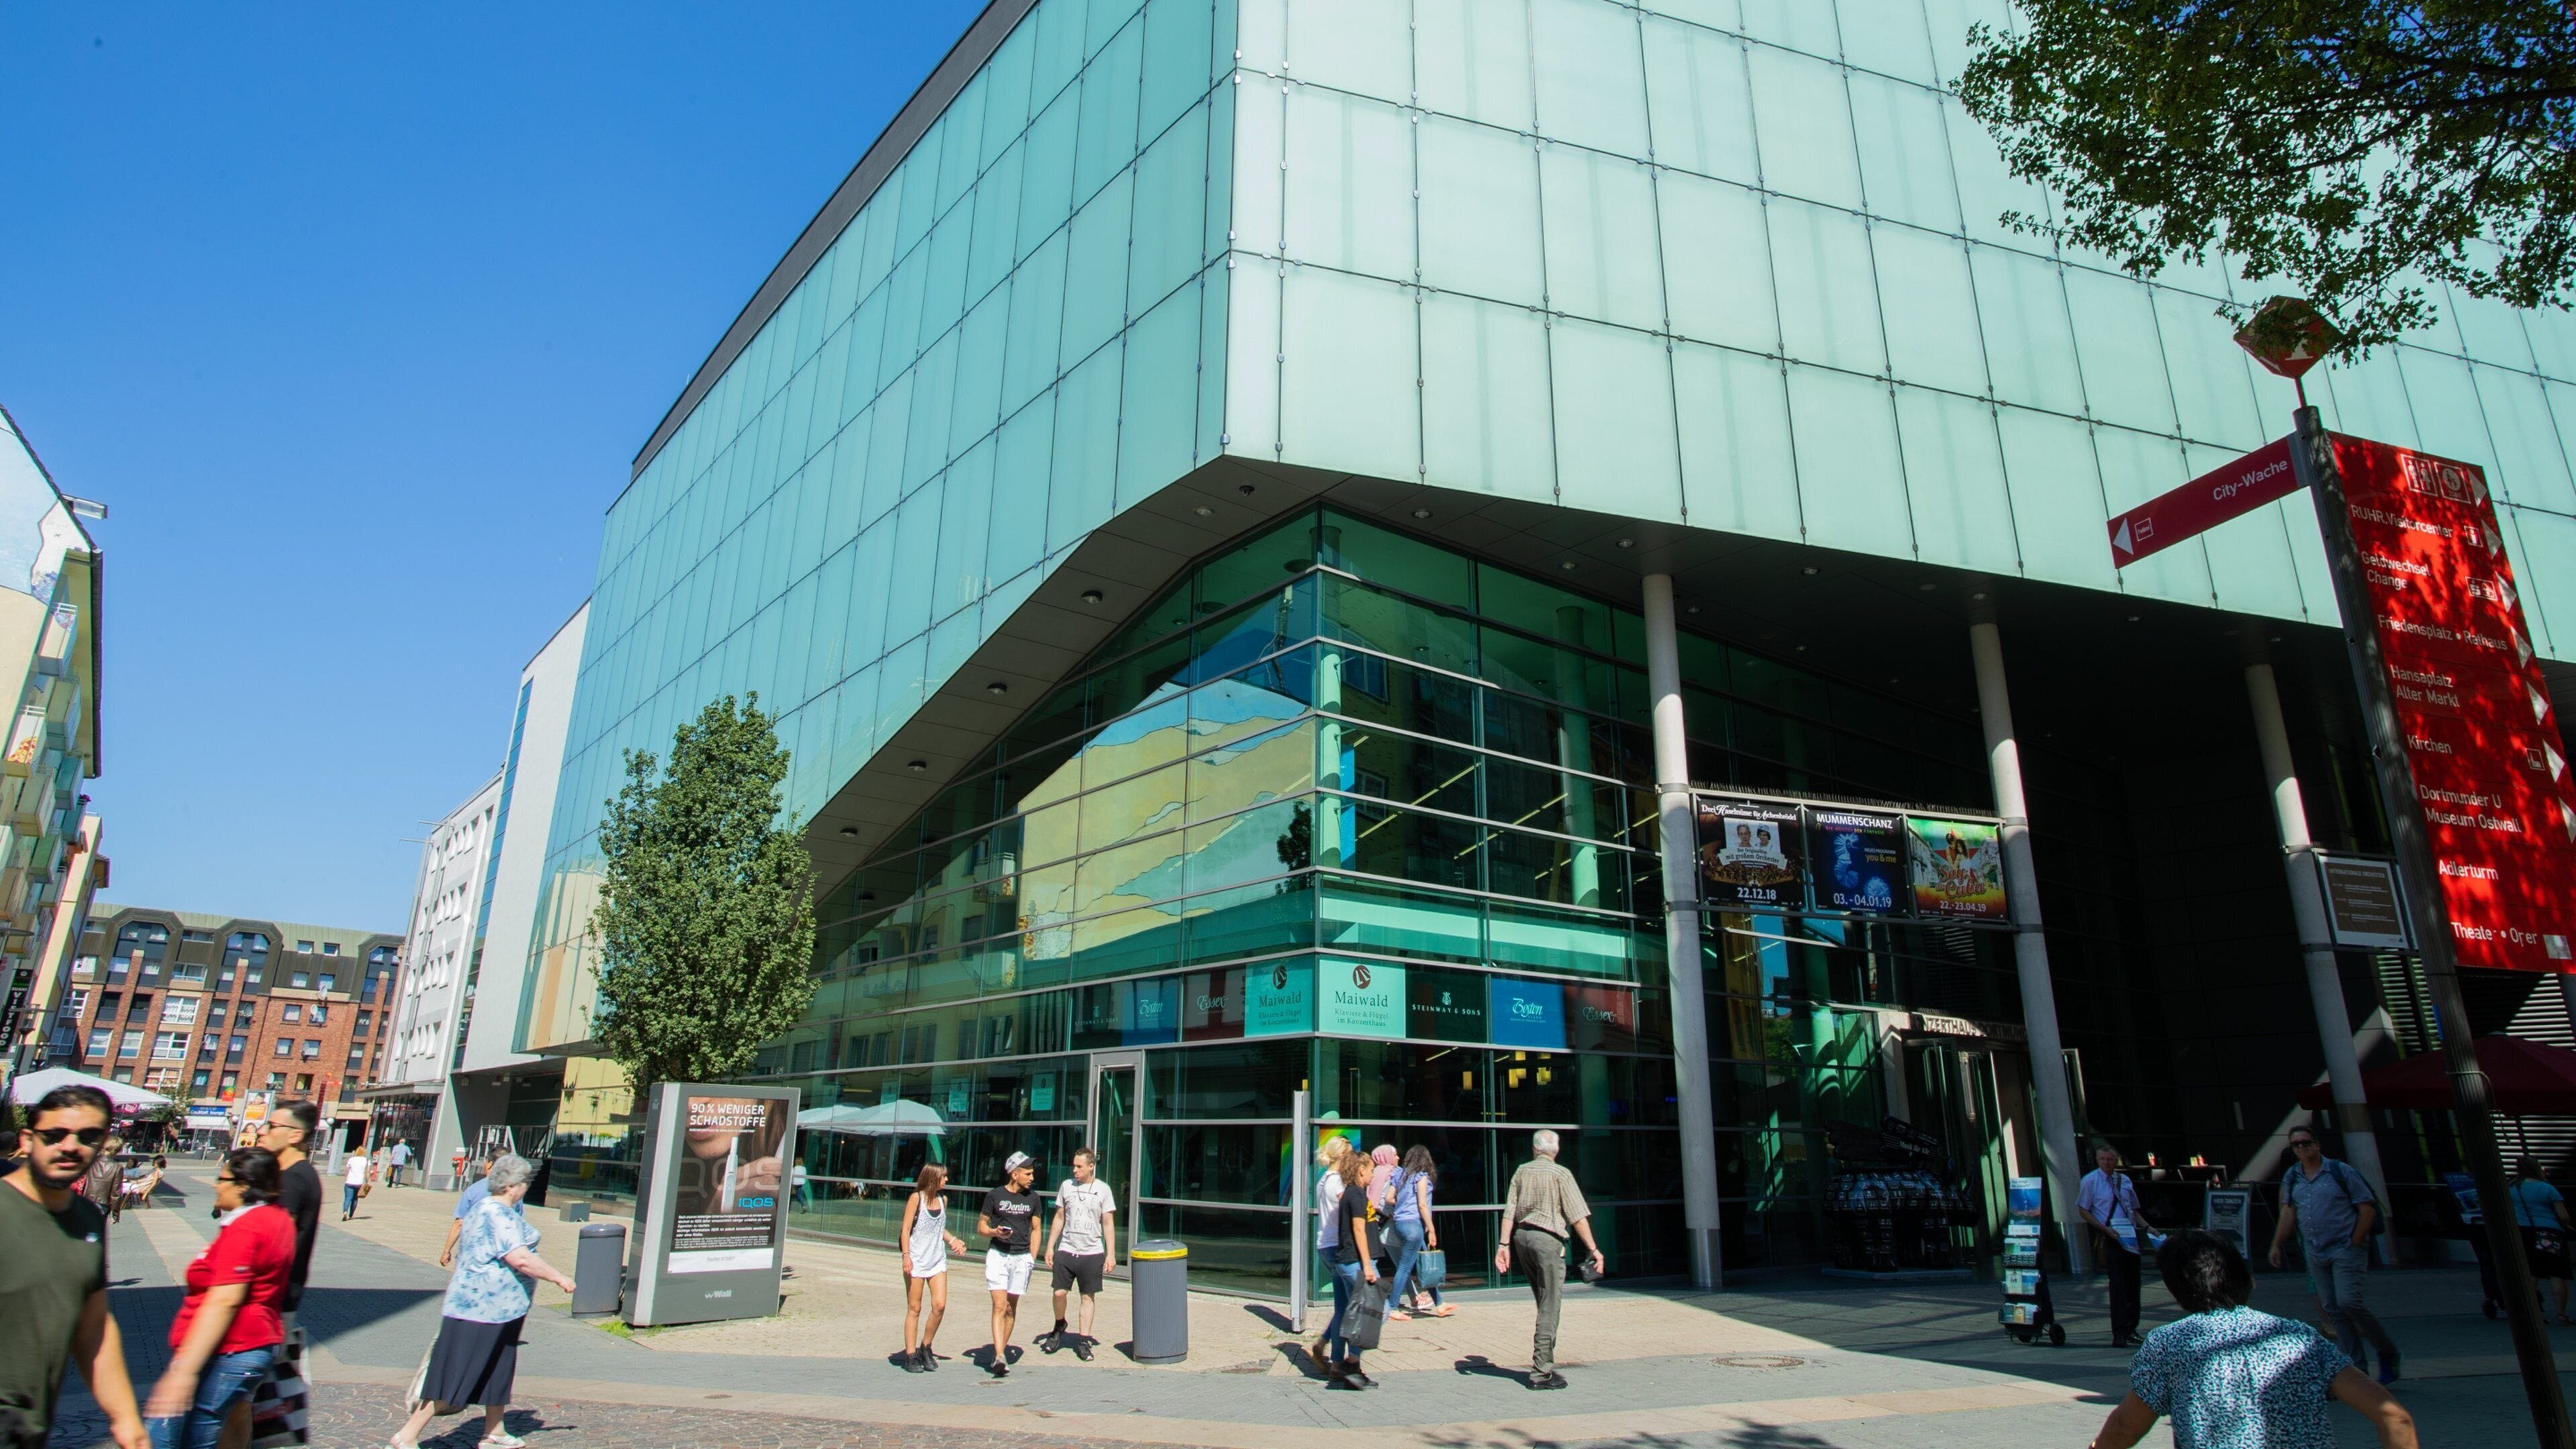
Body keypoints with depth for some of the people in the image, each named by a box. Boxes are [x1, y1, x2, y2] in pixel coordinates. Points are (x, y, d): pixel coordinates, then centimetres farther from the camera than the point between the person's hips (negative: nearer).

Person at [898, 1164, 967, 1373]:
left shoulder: (943, 1199, 11)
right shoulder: (916, 1198, -5)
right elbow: (906, 1229, -6)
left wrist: (952, 1240, 6)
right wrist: (906, 1255, -15)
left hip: (938, 1260, 5)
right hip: (916, 1261, -5)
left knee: (940, 1305, -5)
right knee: (914, 1308, 1)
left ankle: (925, 1348, 13)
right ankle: (910, 1355, 10)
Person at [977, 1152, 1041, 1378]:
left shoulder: (1032, 1199, 7)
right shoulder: (995, 1196, -1)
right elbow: (981, 1225, 5)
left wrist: (1032, 1257, 6)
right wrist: (995, 1232, -15)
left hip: (1021, 1258, 3)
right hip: (998, 1255, -3)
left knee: (1011, 1309, 7)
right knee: (1000, 1306, -12)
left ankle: (1000, 1353, 19)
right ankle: (999, 1357, -15)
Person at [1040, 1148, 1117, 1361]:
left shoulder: (1103, 1190, -1)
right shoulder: (1066, 1186, 5)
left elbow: (1108, 1223, 2)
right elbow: (1059, 1217, 13)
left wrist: (1111, 1254, -2)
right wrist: (1050, 1246, 10)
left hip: (1092, 1252, -2)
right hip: (1066, 1250, 2)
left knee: (1088, 1297, 3)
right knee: (1059, 1293, -3)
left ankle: (1083, 1342, 14)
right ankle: (1059, 1326, 26)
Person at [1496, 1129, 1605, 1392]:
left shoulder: (1521, 1171, 9)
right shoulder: (1561, 1174, -4)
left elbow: (1509, 1211, 4)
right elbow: (1578, 1217, -8)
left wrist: (1504, 1245, 4)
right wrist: (1593, 1249, -4)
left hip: (1522, 1237, 5)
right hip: (1548, 1240, -5)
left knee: (1545, 1304, 17)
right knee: (1550, 1308, -1)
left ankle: (1545, 1363, 21)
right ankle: (1541, 1372, -2)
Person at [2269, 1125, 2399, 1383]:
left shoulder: (2341, 1171, -4)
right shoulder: (2291, 1177, 10)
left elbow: (2368, 1208, -4)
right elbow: (2288, 1214, 13)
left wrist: (2355, 1243, -9)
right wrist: (2277, 1245, 7)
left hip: (2346, 1249, -5)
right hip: (2315, 1254, 5)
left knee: (2350, 1302, -15)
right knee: (2332, 1310, 5)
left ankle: (2388, 1352, 7)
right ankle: (2356, 1365, 12)